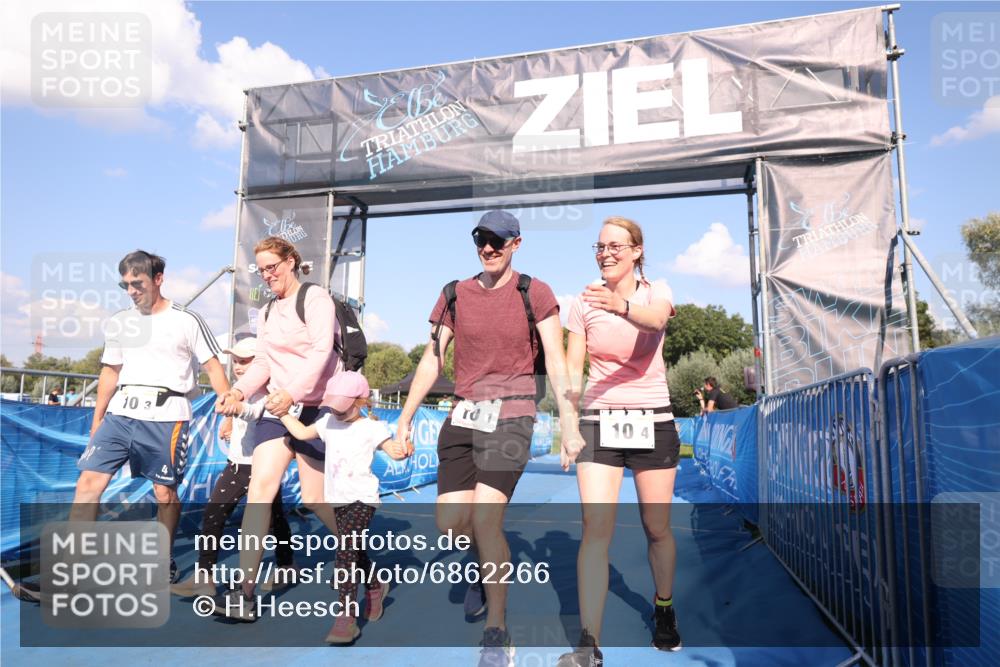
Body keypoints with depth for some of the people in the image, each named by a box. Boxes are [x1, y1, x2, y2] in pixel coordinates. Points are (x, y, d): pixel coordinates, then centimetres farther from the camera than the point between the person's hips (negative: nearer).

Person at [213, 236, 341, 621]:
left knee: (315, 498, 0)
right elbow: (263, 362, 12)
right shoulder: (267, 312, 17)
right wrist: (239, 391, -6)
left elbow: (321, 351, -18)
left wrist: (292, 392, -30)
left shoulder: (314, 298, -7)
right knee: (260, 486, -8)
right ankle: (245, 593, -7)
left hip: (316, 405, -6)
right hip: (278, 406, 6)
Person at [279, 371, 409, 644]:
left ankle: (347, 617, -13)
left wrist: (401, 450, -38)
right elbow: (301, 433, 20)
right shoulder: (328, 422, 10)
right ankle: (375, 588, 46)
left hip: (361, 498, -7)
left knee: (346, 553, -17)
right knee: (354, 551, 20)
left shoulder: (370, 428, -8)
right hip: (338, 499, 7)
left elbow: (392, 449, -16)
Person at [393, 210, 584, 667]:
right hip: (462, 416, 4)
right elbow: (431, 360, 9)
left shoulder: (534, 294, -1)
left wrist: (568, 421, -18)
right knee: (450, 523, 0)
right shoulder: (455, 295, 7)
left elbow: (556, 361, -7)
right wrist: (405, 418, 5)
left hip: (511, 415, -4)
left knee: (484, 518, -15)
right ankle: (489, 563, 36)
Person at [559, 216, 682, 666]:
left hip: (653, 421, 0)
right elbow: (572, 369, -2)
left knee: (657, 528, 9)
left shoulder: (656, 291, -1)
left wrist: (621, 305, -48)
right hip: (599, 421, 0)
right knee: (596, 530, -12)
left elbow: (655, 319, -26)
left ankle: (664, 610, 37)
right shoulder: (584, 304, 3)